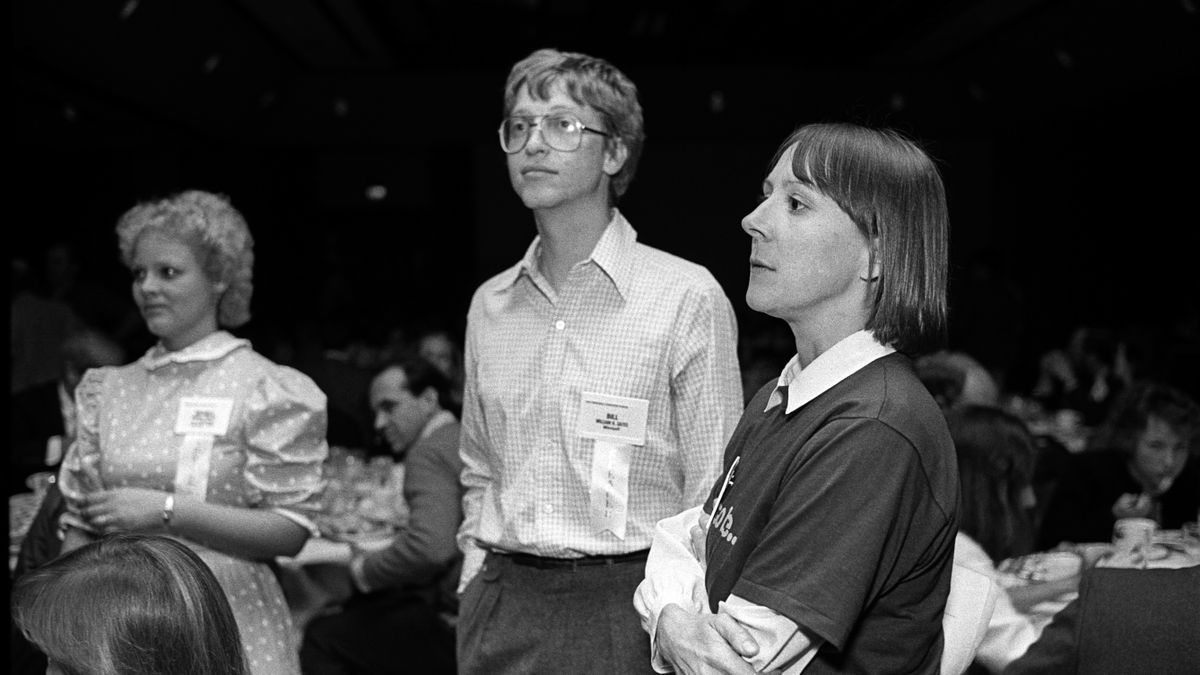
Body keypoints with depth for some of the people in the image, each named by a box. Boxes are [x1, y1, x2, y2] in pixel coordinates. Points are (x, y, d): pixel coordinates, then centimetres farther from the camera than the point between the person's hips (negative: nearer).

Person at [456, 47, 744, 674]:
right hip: (501, 610, 5)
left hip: (627, 614, -4)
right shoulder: (489, 304, 9)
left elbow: (715, 501, -6)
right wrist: (477, 585, 8)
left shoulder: (687, 297, -7)